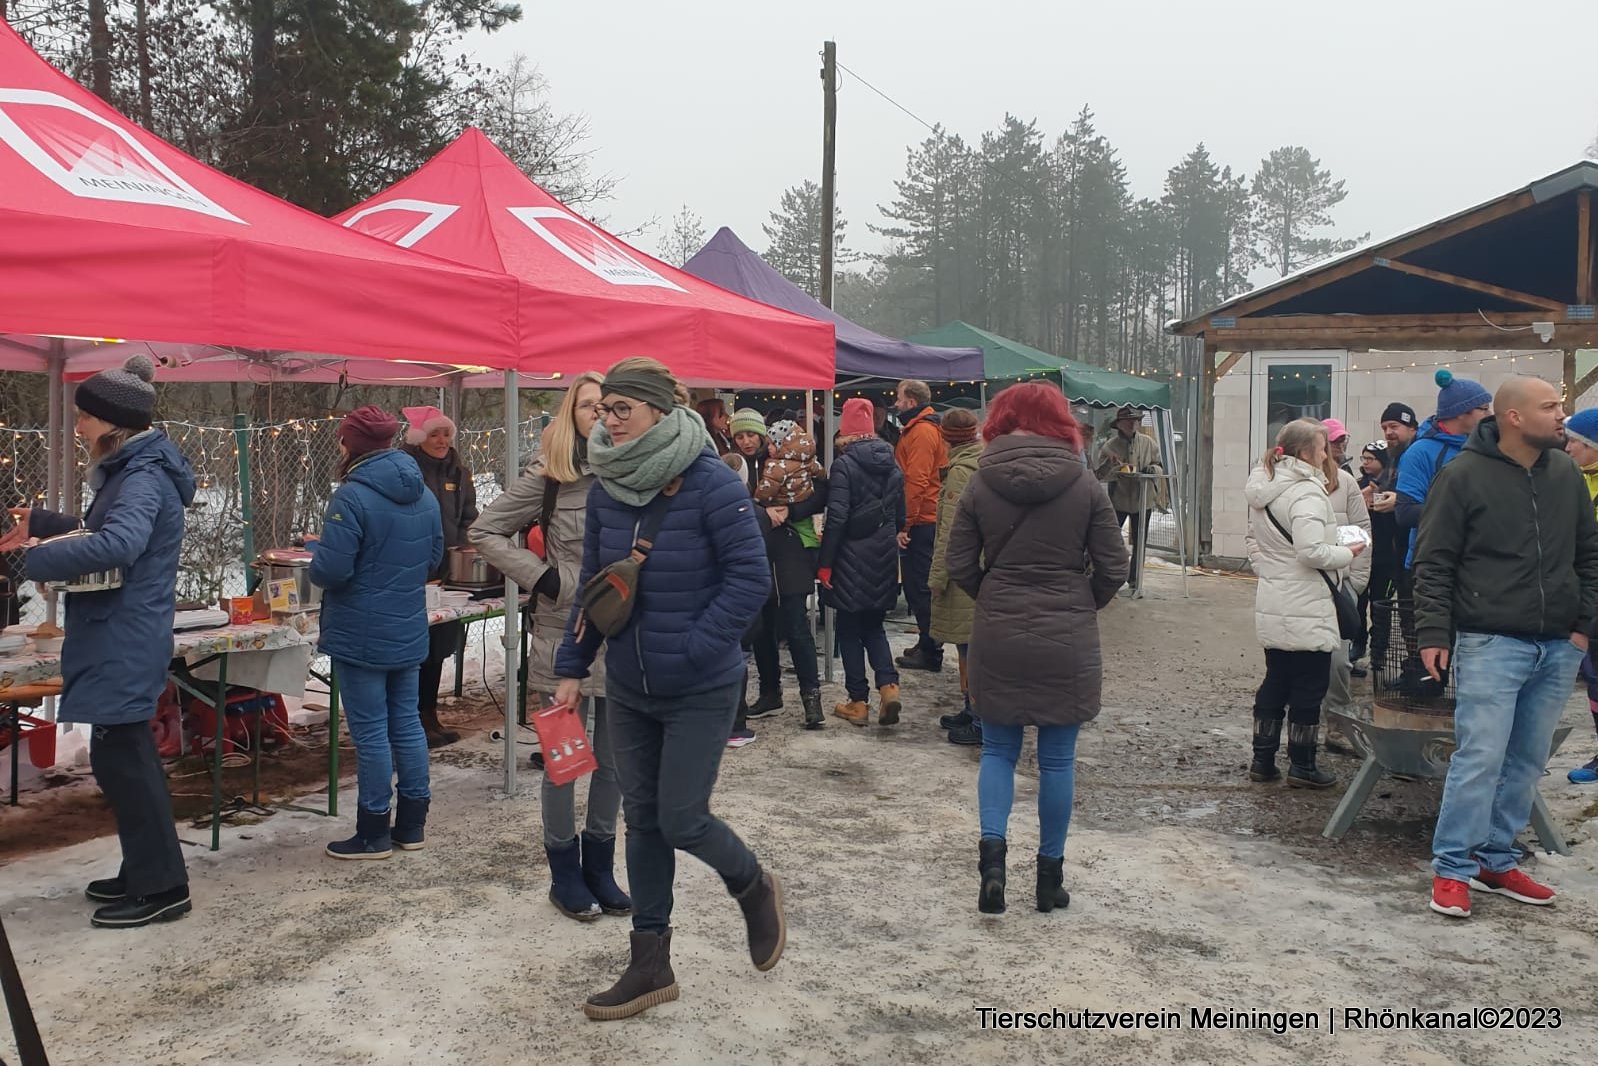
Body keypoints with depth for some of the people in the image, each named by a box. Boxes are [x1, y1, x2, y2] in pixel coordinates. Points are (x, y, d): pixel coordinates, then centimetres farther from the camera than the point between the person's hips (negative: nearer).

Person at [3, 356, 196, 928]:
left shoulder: (144, 479, -19)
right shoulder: (130, 471, 14)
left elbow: (119, 543, -37)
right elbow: (102, 532, 29)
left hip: (124, 646, -10)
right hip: (119, 642, 10)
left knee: (122, 760, -4)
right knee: (124, 758, 16)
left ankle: (163, 887, 4)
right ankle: (142, 873, 27)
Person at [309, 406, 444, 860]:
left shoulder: (351, 497, -18)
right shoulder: (423, 495, 6)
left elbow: (330, 570, -20)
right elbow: (434, 558, 15)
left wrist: (314, 545, 0)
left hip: (361, 638, -7)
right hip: (409, 634, 7)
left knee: (370, 732, 1)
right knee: (407, 723, 14)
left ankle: (374, 834, 11)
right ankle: (412, 824, 22)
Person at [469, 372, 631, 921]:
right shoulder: (548, 476, -6)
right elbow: (485, 531, -3)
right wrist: (543, 578, -11)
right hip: (565, 635, -3)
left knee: (614, 762, 13)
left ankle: (599, 869, 29)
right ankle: (564, 875, 23)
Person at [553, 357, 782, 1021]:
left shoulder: (710, 484, -17)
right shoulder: (606, 489, 1)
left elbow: (750, 577, -16)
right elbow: (591, 584, 10)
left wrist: (692, 648, -19)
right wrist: (572, 667, 8)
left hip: (700, 691, -6)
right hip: (628, 690, 6)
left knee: (681, 820, -3)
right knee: (641, 820, 11)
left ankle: (754, 888, 30)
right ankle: (651, 966, 24)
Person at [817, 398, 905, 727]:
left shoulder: (845, 464, -12)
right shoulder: (891, 465, 8)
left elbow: (836, 518, -17)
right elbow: (900, 514, 13)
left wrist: (825, 563, -13)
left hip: (852, 558, -5)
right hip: (884, 558, 6)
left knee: (850, 630, 6)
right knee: (874, 626, 16)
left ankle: (858, 702, 8)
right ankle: (888, 685, -4)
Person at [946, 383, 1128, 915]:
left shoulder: (979, 485, -3)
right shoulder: (1085, 484, -5)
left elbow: (960, 568, -2)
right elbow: (1114, 567, -4)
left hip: (998, 637, 1)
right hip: (1068, 639, 0)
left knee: (998, 750, 14)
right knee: (1057, 759, 10)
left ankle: (992, 848, -4)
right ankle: (1050, 873, 18)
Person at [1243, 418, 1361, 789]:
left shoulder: (1263, 489, 11)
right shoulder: (1306, 493, -18)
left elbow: (1254, 541, 18)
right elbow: (1312, 552, -24)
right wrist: (1347, 553, -9)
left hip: (1270, 603, 9)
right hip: (1305, 609, -9)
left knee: (1275, 680, 16)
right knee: (1310, 686, 2)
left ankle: (1262, 759, 20)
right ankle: (1301, 765, 10)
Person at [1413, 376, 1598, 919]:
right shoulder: (1463, 476, -7)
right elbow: (1433, 562, -6)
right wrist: (1434, 633, -11)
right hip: (1491, 644, -6)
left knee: (1527, 761, 11)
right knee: (1479, 758, -8)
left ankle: (1495, 861, 22)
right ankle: (1451, 870, 1)